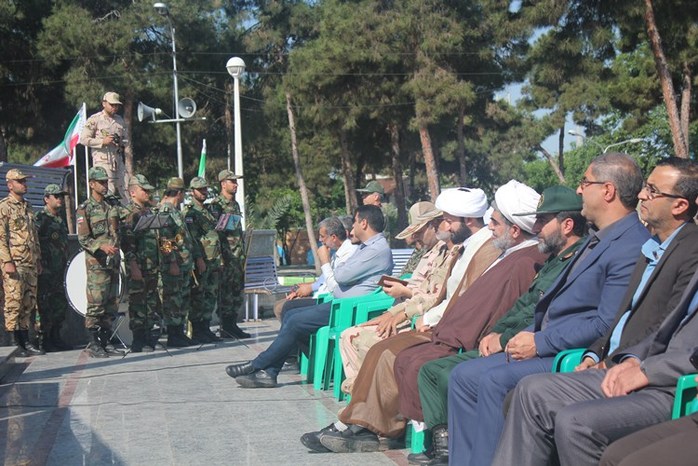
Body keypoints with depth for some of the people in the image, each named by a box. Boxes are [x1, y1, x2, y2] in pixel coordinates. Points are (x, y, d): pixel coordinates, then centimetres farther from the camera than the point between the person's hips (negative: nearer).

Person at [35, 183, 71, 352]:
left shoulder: (60, 218, 17)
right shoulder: (40, 218, -10)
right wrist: (40, 266, -20)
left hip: (58, 270, 9)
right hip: (45, 270, -9)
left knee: (61, 303, 12)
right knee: (45, 305, -4)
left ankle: (55, 337, 20)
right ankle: (45, 340, 1)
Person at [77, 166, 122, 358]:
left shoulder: (111, 208, 17)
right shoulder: (84, 209, -3)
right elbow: (83, 238, -12)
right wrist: (102, 247, -25)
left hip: (113, 262, 7)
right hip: (96, 263, -7)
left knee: (111, 304, 8)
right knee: (96, 304, -8)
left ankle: (105, 340, 16)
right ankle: (93, 344, -4)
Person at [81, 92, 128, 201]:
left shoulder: (120, 120, 16)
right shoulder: (94, 120, -2)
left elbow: (126, 139, 24)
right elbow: (83, 139, -5)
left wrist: (122, 143, 0)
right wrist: (103, 141, -14)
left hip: (118, 159, 6)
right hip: (102, 160, -6)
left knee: (121, 191, 5)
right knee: (107, 192, -11)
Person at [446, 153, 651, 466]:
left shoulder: (632, 249, -16)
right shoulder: (598, 239, 17)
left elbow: (606, 325, -22)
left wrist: (540, 343, -16)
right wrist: (529, 335, 6)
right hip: (545, 346, 10)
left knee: (495, 380, -26)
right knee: (463, 376, 1)